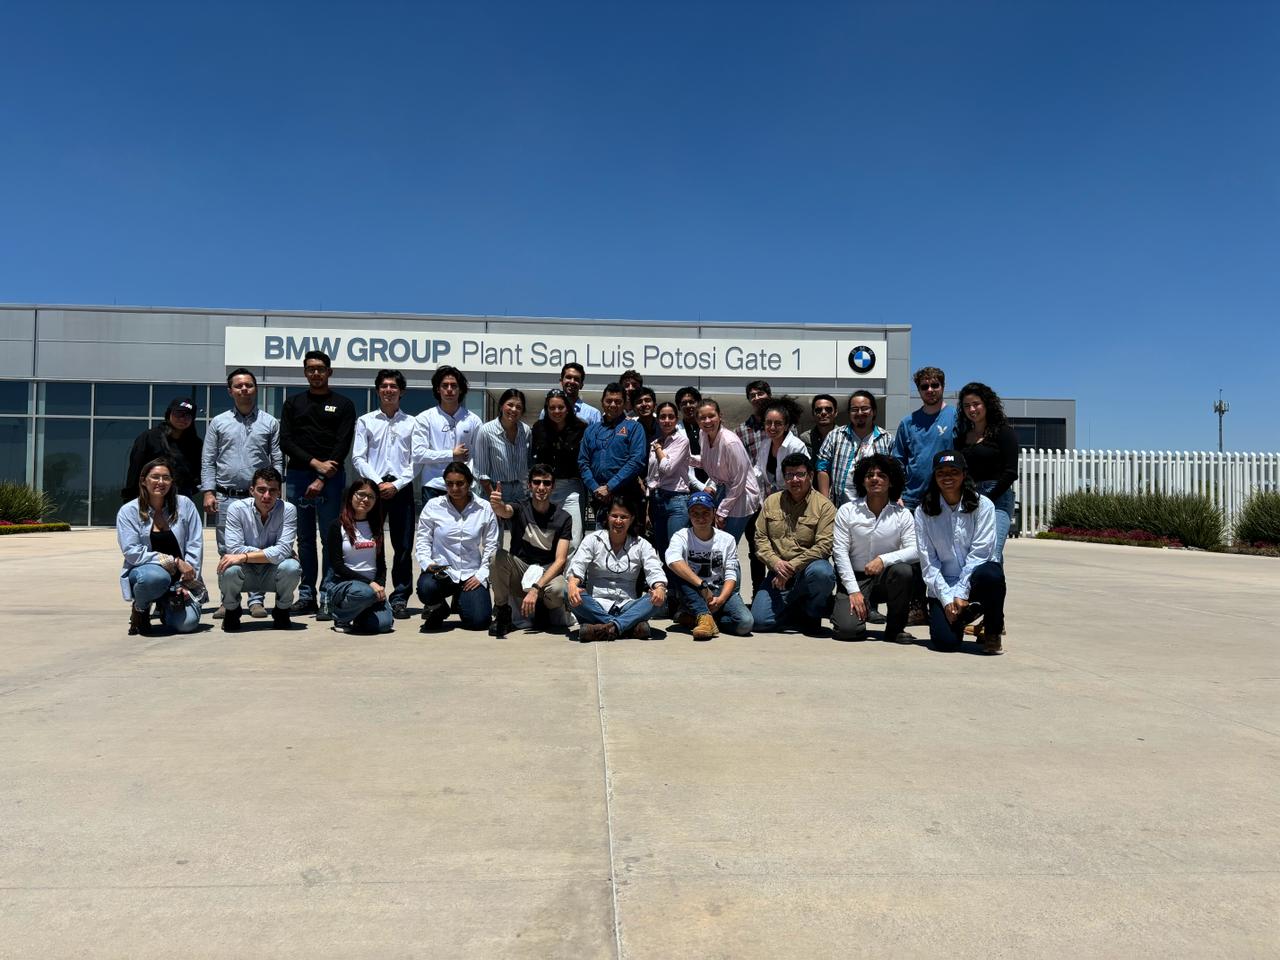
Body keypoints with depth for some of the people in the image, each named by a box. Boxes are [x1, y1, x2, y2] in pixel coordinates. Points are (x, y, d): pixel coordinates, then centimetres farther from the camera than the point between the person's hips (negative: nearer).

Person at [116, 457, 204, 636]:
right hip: (142, 572, -1)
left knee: (187, 623, -20)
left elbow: (195, 545, -2)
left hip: (181, 579, 2)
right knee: (156, 577, -38)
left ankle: (167, 606, 18)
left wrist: (187, 583, -10)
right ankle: (139, 610, -2)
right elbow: (132, 552, -12)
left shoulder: (184, 505, -1)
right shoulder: (128, 512, -4)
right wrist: (174, 562, -19)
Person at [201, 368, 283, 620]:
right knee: (227, 551, 5)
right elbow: (208, 461, 7)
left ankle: (256, 599, 6)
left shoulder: (270, 423, 7)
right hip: (226, 497, 1)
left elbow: (277, 460, 6)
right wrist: (208, 492, -3)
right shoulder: (219, 423, 8)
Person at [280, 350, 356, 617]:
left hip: (330, 479, -3)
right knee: (304, 539, 7)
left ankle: (328, 599, -3)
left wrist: (322, 479, -13)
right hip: (297, 476, 3)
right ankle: (306, 596, 13)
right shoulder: (293, 403, 14)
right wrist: (315, 463, -10)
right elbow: (286, 441, 5)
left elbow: (343, 445, -3)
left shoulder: (343, 405, 7)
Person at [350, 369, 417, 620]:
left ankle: (400, 598, 6)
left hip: (401, 488, 0)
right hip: (372, 486, 0)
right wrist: (378, 483, -9)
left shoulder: (411, 423, 9)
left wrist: (396, 485, -8)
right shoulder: (365, 421, 9)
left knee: (403, 546, 0)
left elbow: (416, 461, 3)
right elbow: (358, 458, 3)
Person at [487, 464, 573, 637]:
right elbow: (505, 511, -31)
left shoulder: (563, 518, -6)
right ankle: (502, 613, -13)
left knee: (557, 590, -35)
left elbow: (560, 560, -13)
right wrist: (497, 505, -58)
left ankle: (546, 609, 3)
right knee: (500, 556, -29)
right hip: (520, 570, 1)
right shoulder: (520, 509, -5)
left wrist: (536, 588, -26)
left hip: (548, 572, -1)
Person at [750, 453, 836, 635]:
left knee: (822, 572, -39)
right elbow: (760, 538, 6)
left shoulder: (824, 506, -4)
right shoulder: (772, 502, 10)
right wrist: (776, 562, -13)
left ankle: (813, 614, -7)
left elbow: (824, 545, -14)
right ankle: (800, 613, 15)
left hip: (808, 569, -3)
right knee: (759, 620, -15)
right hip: (778, 573, 3)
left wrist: (792, 566, -19)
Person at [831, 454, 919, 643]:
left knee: (903, 570, -33)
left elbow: (915, 550, -10)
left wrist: (883, 560, -26)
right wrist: (854, 591, -13)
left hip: (886, 578, 2)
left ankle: (895, 628, -10)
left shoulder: (902, 514, 0)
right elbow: (840, 552, -6)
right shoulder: (847, 511, -3)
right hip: (855, 578, -1)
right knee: (847, 629, -23)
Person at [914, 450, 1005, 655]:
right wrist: (947, 598, -12)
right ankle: (962, 615, 20)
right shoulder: (924, 511, 0)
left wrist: (961, 593, -16)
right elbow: (927, 561, -4)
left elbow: (979, 553, -10)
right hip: (943, 587, 1)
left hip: (974, 581, -1)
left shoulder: (982, 505, -4)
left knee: (991, 572, -36)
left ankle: (992, 632, -8)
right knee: (945, 641, -19)